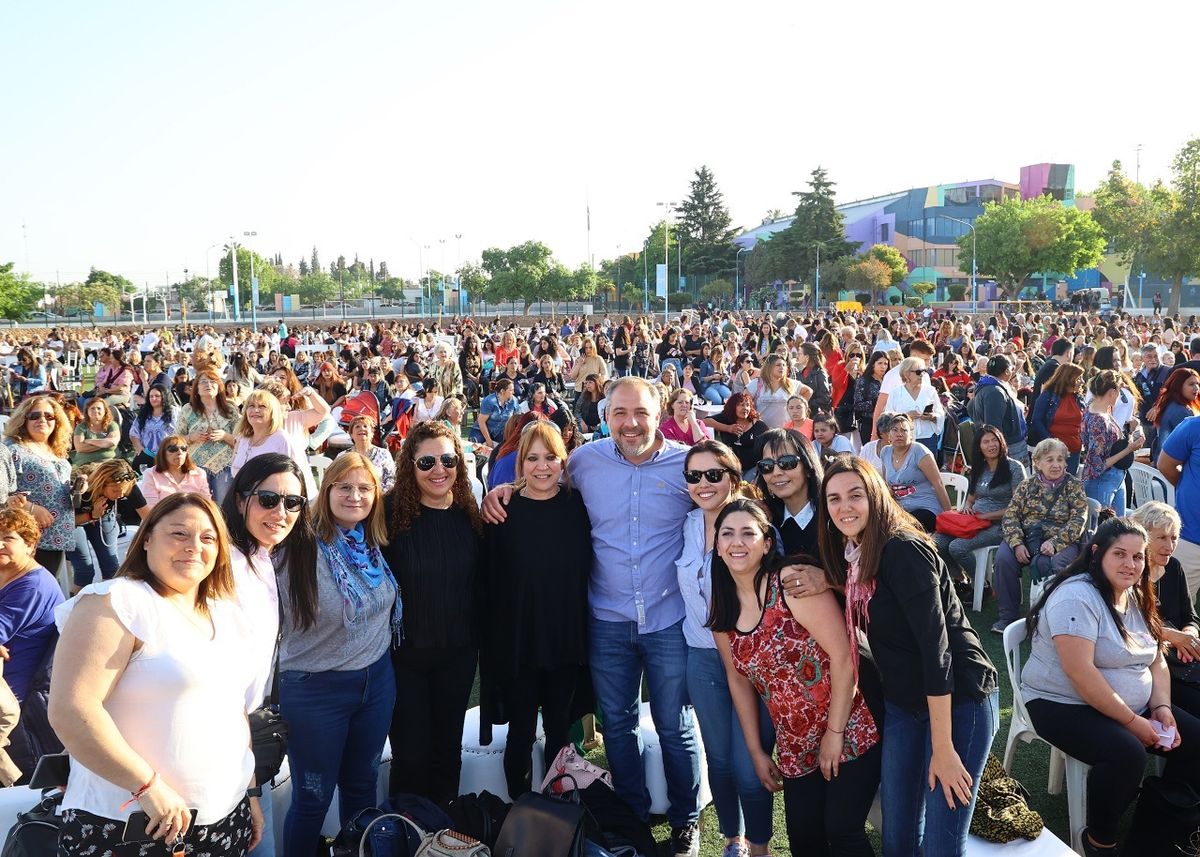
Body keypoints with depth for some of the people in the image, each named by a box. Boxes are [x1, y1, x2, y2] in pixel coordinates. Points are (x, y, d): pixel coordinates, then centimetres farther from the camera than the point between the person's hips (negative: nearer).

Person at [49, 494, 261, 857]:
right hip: (126, 828, -6)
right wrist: (149, 787, -21)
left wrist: (252, 791, 16)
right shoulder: (117, 602, -12)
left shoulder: (226, 615, 9)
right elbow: (70, 710, -21)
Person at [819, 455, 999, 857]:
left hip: (959, 701, -8)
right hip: (903, 704, 8)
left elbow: (935, 646, -23)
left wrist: (943, 749, -24)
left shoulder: (904, 551, -20)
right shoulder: (853, 556, 4)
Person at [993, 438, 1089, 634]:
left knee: (1045, 564, -35)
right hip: (1026, 537, 3)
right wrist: (1017, 543, -14)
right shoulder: (1027, 485, 11)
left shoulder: (1074, 486, 5)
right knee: (1003, 558, -27)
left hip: (1061, 541, -3)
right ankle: (1008, 616, -15)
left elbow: (1078, 521, -6)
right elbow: (1011, 515, 4)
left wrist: (1055, 543, -21)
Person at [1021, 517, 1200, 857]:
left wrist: (1161, 708, -5)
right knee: (1127, 754, -33)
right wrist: (1132, 722, -22)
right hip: (1064, 705, -9)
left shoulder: (1136, 598, 9)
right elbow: (1080, 673, -27)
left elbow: (1156, 662, 13)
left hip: (1134, 707, 9)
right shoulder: (1077, 597, -20)